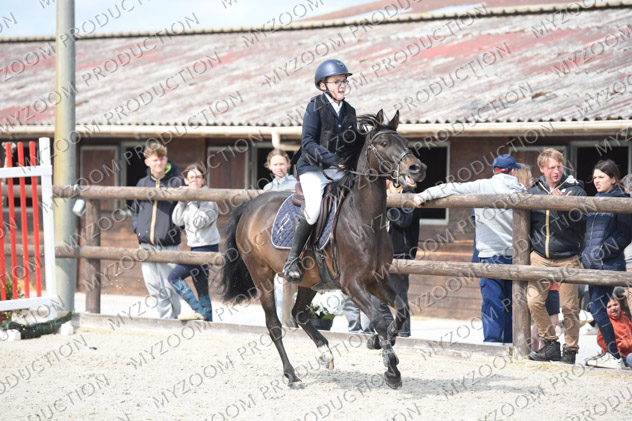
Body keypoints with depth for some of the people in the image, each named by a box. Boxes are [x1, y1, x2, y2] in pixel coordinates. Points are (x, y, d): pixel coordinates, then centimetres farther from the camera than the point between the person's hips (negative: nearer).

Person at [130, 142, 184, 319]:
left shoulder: (176, 182, -2)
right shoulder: (142, 183, 11)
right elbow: (134, 209, 24)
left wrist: (176, 229, -12)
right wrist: (137, 228, 11)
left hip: (168, 245, -4)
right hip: (146, 245, 4)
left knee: (169, 287, -2)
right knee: (154, 288, 4)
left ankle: (171, 320, 10)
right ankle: (166, 319, 12)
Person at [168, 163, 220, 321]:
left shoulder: (208, 199, -11)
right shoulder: (188, 198, 13)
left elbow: (199, 221, -21)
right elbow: (177, 221, 5)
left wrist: (191, 202, -17)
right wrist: (182, 201, -6)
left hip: (206, 247, -8)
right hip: (196, 248, 8)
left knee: (174, 277, -11)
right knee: (201, 289, 9)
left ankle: (199, 311, -8)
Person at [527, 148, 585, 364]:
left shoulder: (574, 189, -3)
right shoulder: (534, 190, 7)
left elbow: (581, 223, -12)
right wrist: (528, 249, 15)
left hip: (567, 258, -3)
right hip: (540, 257, 3)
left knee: (569, 306, -1)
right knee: (534, 301, -6)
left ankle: (570, 350, 14)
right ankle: (551, 344, 10)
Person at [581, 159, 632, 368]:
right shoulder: (596, 200, 16)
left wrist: (601, 253, -15)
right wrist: (587, 254, 13)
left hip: (609, 265, -8)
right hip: (593, 265, 8)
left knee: (597, 308, -11)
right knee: (596, 308, 8)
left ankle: (615, 357, -5)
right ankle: (611, 352, 16)